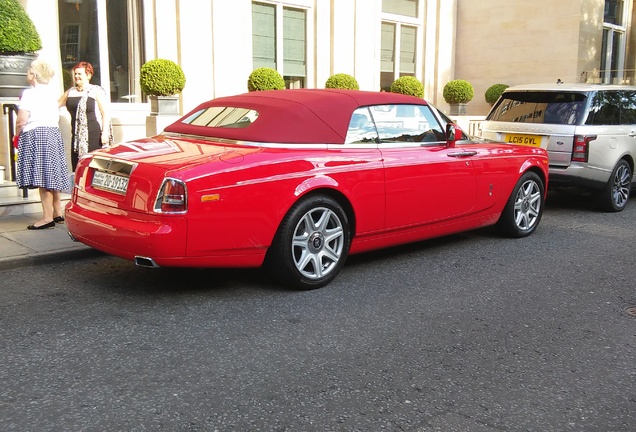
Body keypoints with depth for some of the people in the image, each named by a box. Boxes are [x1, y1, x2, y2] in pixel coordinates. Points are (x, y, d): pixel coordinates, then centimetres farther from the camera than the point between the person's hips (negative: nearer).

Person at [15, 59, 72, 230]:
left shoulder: (29, 93, -10)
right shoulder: (53, 93, 13)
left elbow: (22, 120, -14)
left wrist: (18, 135, 1)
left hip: (35, 135, -8)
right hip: (54, 133, 8)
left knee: (42, 177, -8)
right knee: (53, 176, 13)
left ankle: (47, 217, -9)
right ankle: (57, 212, 19)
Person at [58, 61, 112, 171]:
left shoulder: (96, 91, -1)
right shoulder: (70, 92, 17)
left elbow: (106, 113, -5)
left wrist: (105, 133, -12)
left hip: (94, 136, -6)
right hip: (77, 136, 6)